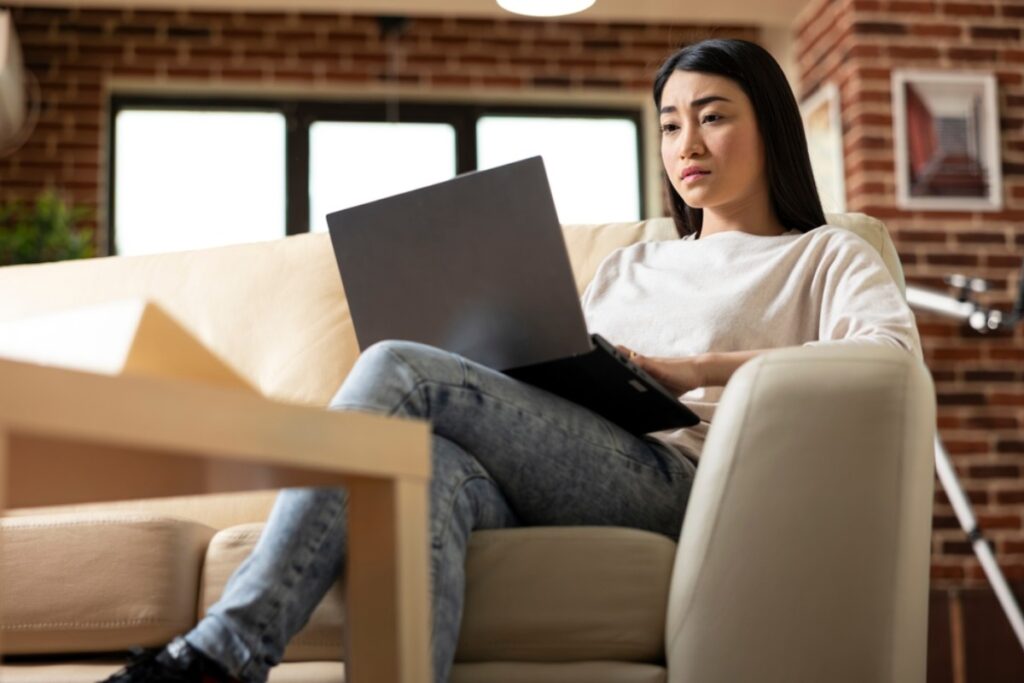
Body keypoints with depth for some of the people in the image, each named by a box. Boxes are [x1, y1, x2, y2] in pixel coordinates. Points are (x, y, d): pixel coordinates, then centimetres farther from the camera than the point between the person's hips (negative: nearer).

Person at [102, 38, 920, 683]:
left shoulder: (824, 256, 19)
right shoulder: (629, 266, 36)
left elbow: (893, 348, -4)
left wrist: (691, 370, -12)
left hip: (675, 479, -5)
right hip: (545, 491, 5)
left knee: (398, 369, -24)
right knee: (427, 465, -34)